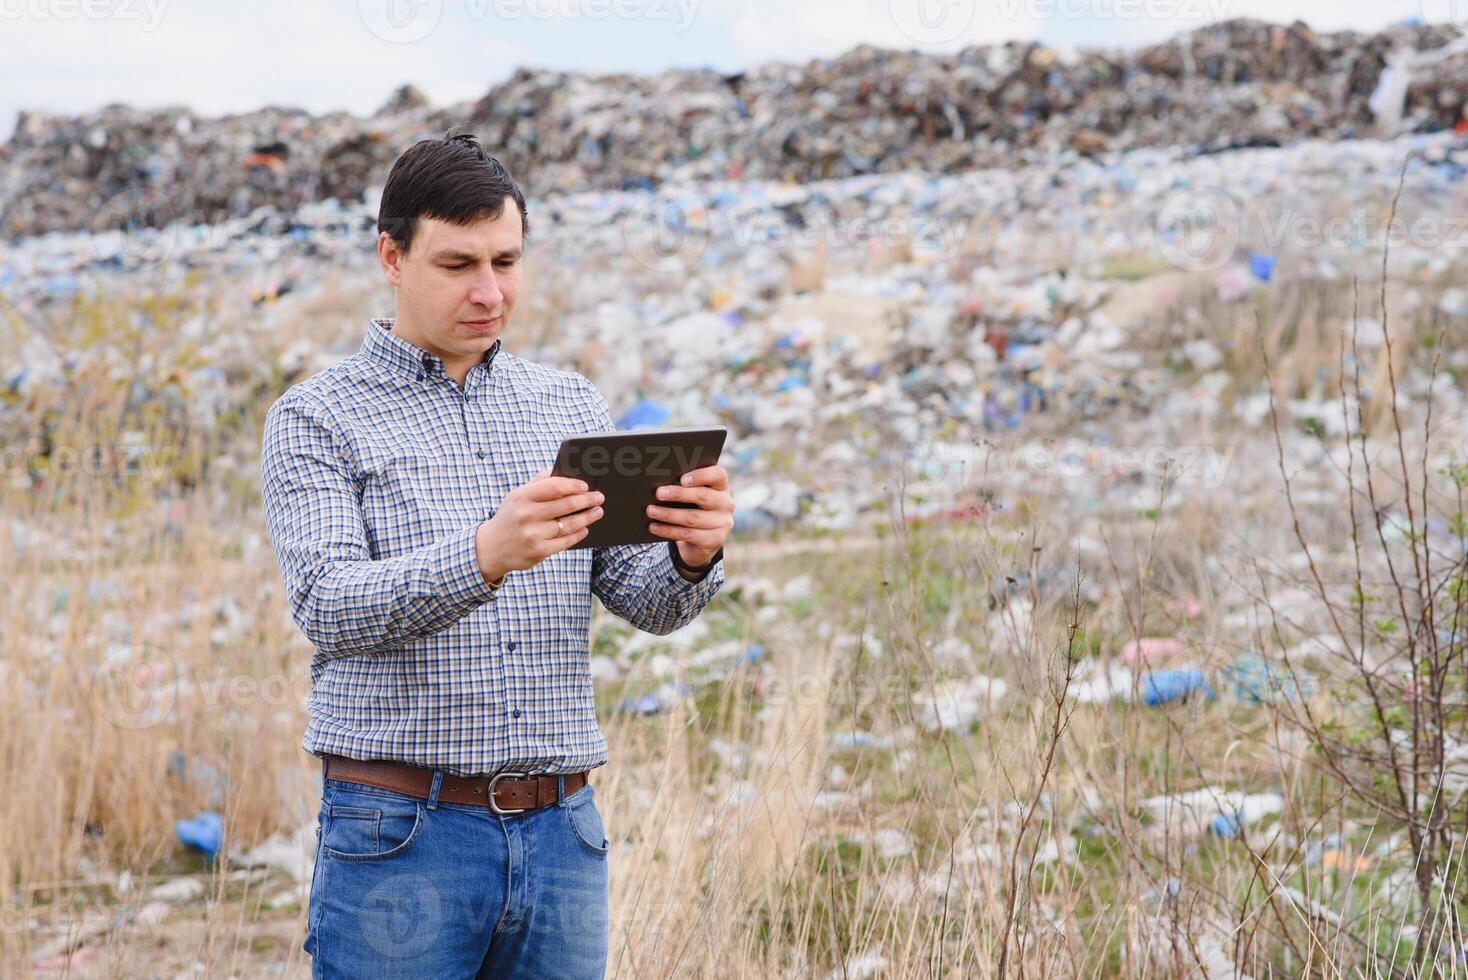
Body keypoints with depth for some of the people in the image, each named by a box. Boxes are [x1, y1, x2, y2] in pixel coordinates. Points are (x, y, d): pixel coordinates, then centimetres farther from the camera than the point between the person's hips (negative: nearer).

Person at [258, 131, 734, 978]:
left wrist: (694, 555, -18)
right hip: (402, 838, -4)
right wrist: (486, 555, -33)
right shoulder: (317, 419, -1)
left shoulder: (575, 406, 12)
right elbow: (329, 604, -16)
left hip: (562, 834, 4)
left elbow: (649, 603, 6)